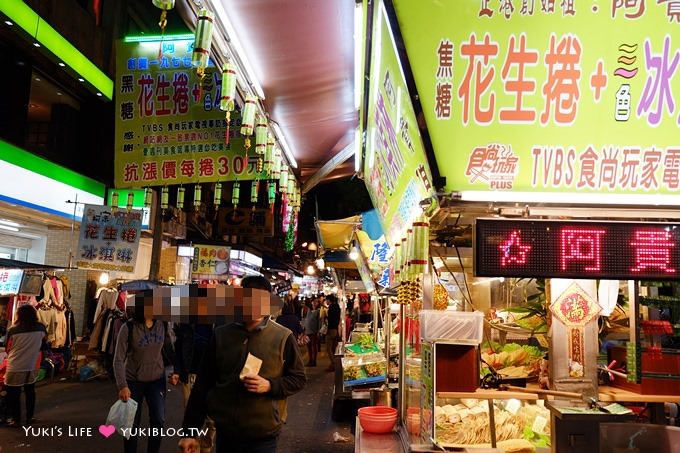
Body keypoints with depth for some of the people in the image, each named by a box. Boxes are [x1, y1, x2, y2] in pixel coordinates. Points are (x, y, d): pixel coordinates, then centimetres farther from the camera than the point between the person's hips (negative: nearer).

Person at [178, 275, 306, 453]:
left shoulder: (283, 337, -7)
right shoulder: (220, 335, 0)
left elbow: (298, 378, 0)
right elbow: (203, 383, 3)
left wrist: (269, 385, -19)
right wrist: (189, 431, 2)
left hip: (262, 435, -3)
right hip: (224, 432, 3)